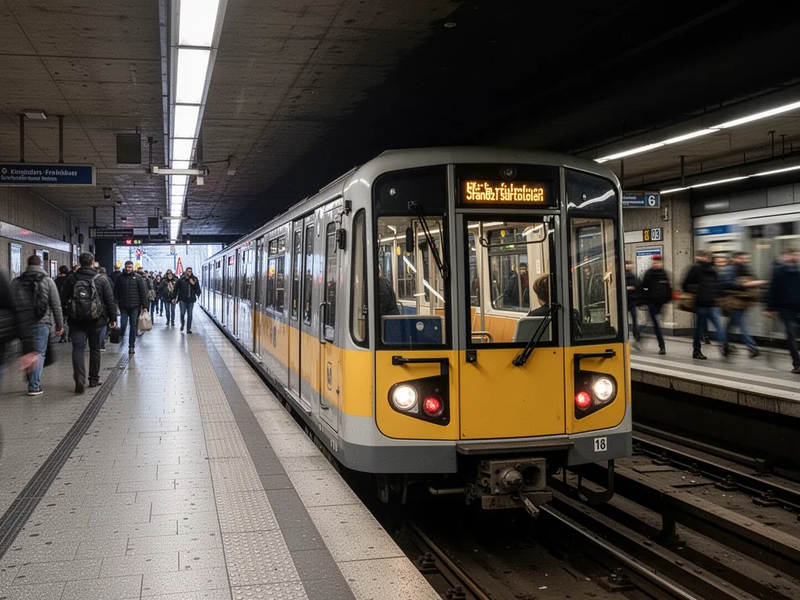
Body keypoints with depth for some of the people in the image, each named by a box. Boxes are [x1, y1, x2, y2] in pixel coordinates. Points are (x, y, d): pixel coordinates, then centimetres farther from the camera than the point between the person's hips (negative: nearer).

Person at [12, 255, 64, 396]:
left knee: (27, 354, 16)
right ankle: (34, 386, -4)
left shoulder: (16, 283, 8)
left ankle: (32, 383, 19)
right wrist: (59, 325, 6)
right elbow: (56, 305, -1)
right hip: (41, 323, -3)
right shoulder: (48, 281, 0)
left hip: (22, 324, 3)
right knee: (38, 354, 0)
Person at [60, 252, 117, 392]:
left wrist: (67, 316, 15)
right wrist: (113, 318, 5)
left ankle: (80, 379, -22)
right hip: (95, 321, 0)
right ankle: (94, 379, 21)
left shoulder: (71, 280, 2)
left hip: (76, 321, 0)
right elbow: (110, 301, -2)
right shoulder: (101, 280, -2)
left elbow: (63, 301, 5)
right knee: (95, 350, 13)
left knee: (78, 349, -4)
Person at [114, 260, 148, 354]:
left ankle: (131, 346, 9)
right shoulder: (120, 277, 5)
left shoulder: (138, 277, 1)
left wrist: (144, 306, -5)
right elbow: (116, 292, 6)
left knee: (133, 326, 2)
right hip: (124, 306, 0)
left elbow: (143, 292, 0)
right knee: (123, 324, -7)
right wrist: (116, 304, -3)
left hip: (135, 306, 0)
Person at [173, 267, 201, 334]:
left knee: (190, 314, 4)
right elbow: (176, 289, 4)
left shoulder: (194, 279, 3)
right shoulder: (181, 280, -1)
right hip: (182, 299, -1)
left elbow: (198, 288, 6)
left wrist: (194, 284, -11)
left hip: (191, 300, 1)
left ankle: (188, 329, 11)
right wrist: (174, 298, 4)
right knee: (182, 313, -6)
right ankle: (182, 324, 24)